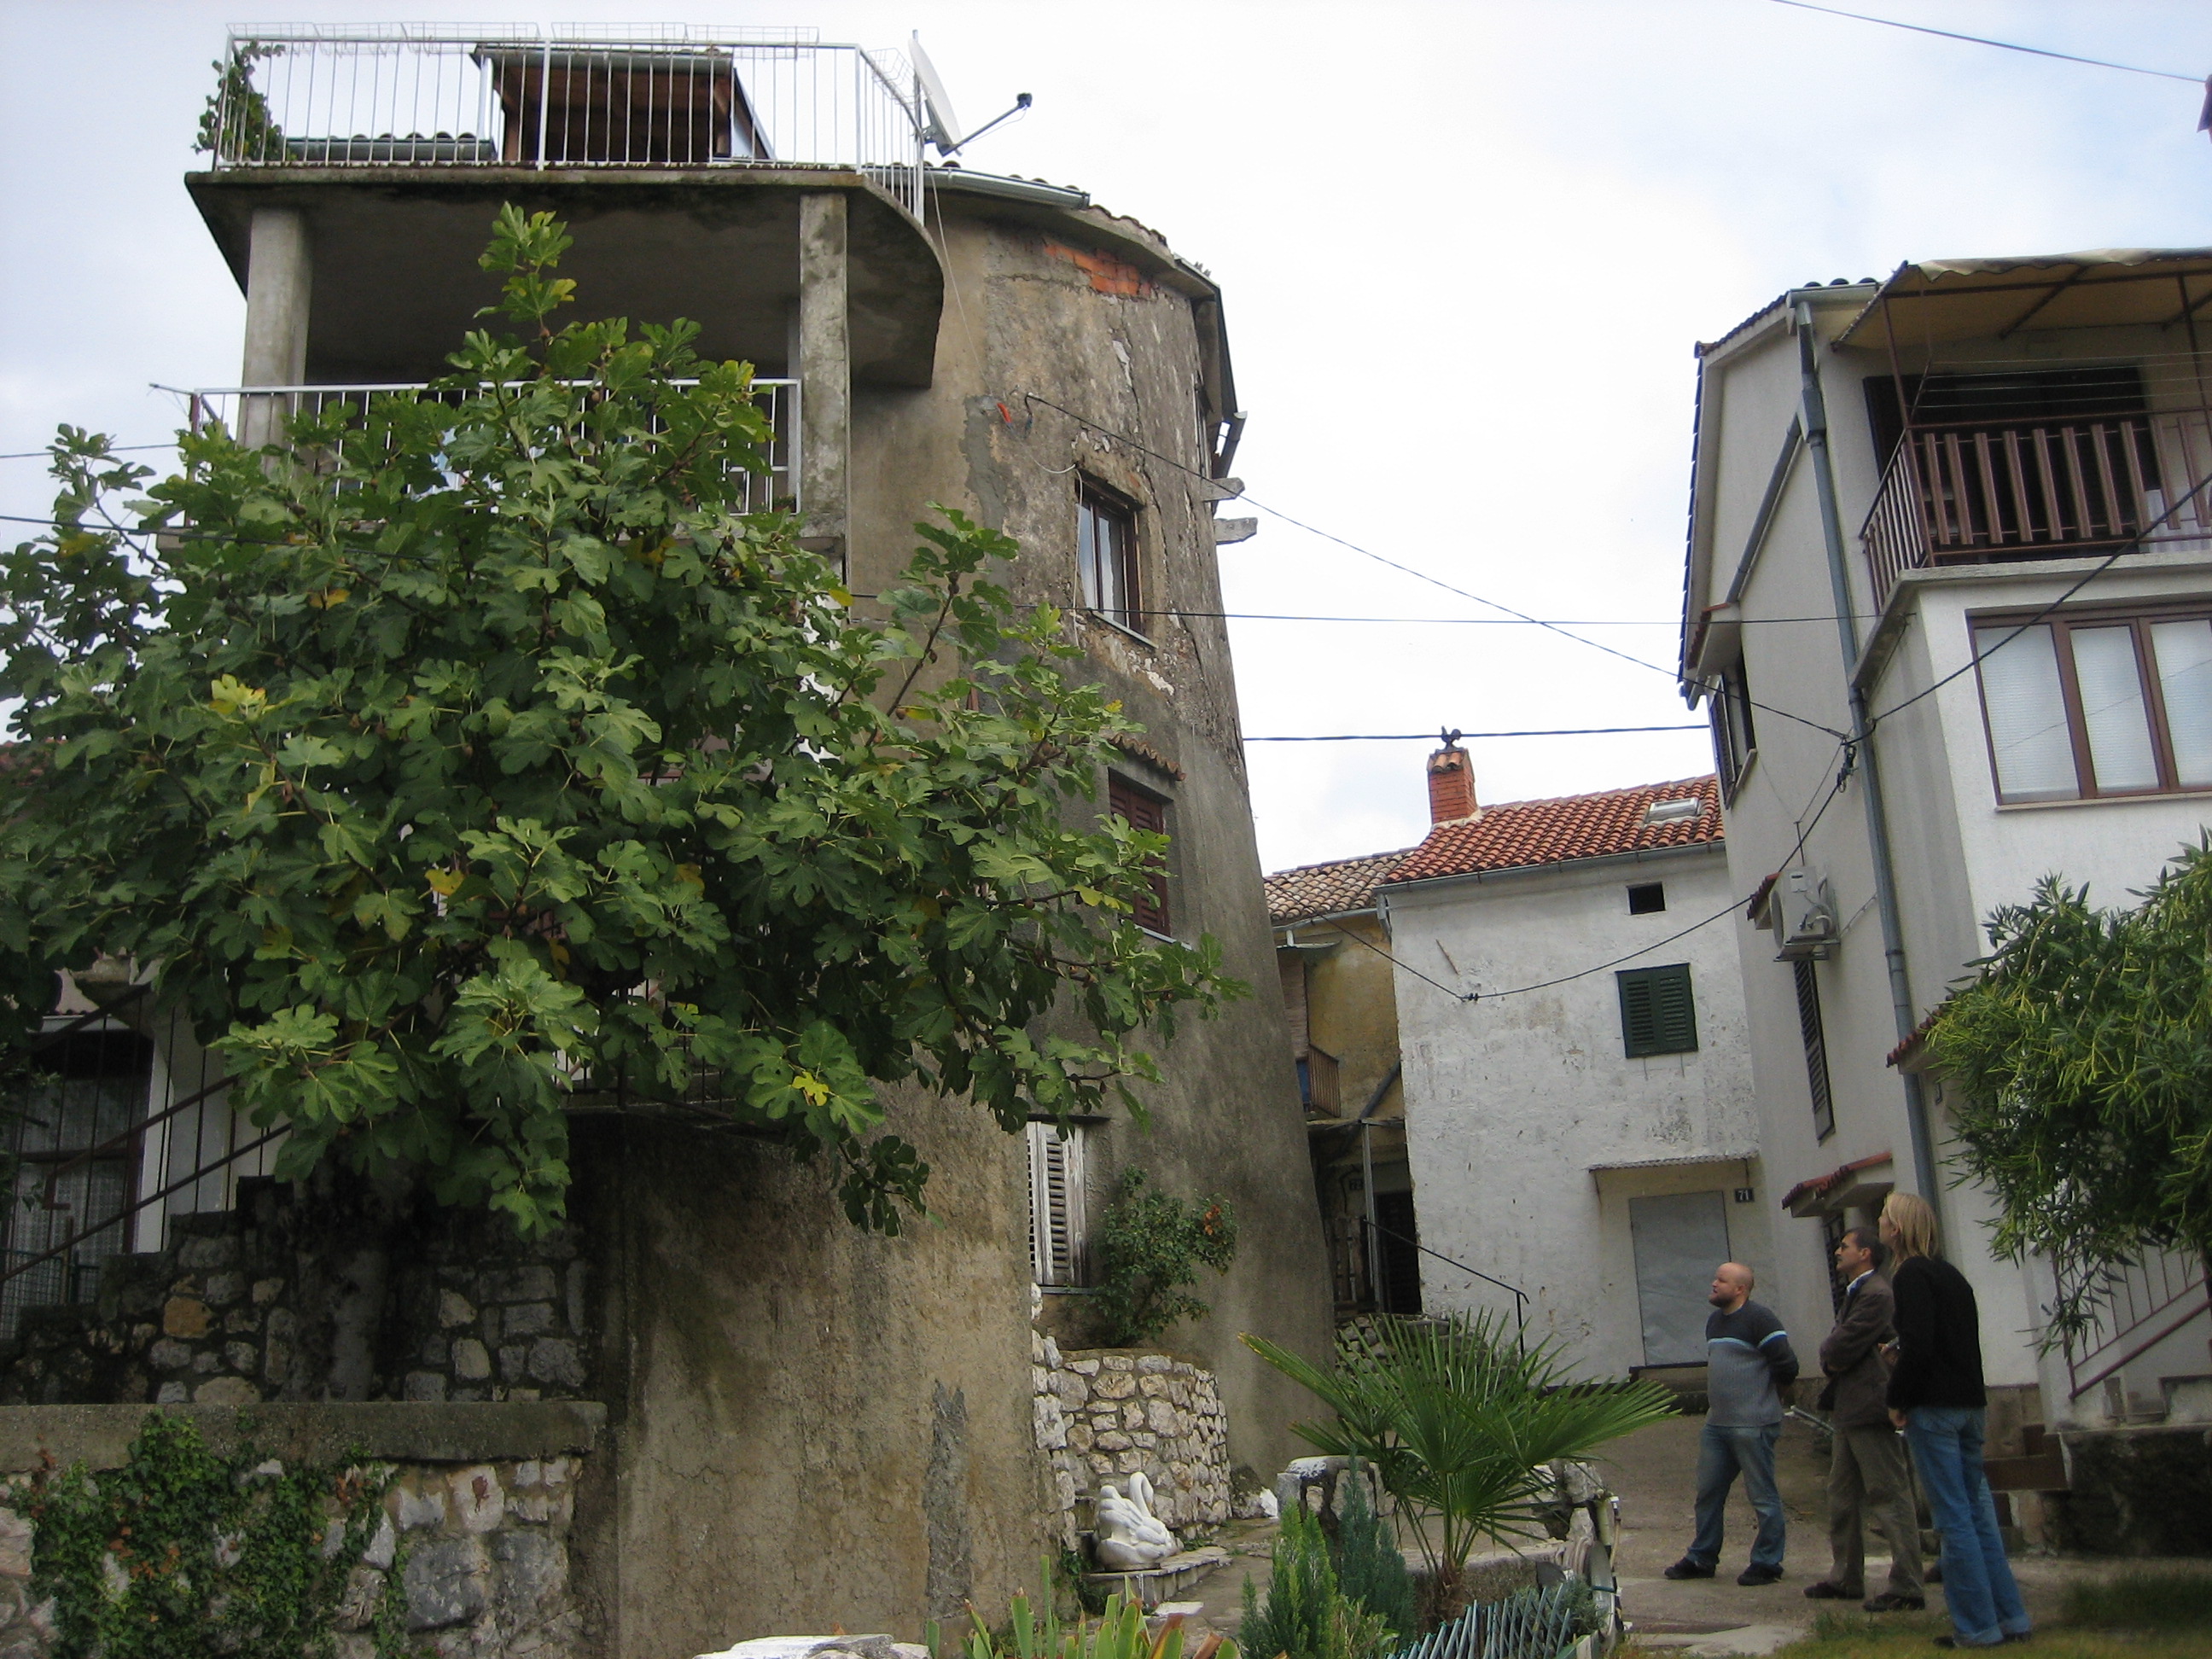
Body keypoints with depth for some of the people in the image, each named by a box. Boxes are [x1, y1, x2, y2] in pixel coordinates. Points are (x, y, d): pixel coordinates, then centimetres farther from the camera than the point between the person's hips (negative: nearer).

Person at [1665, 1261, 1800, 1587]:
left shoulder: (1759, 1319, -13)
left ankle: (1767, 1563, 11)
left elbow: (1787, 1366, -16)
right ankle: (1702, 1558, 22)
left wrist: (1766, 1392, -1)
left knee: (1762, 1496, 1)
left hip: (1753, 1425, -9)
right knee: (1708, 1493, 13)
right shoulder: (1713, 1320, 15)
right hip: (1716, 1423, 9)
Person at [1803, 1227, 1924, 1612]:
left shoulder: (1876, 1295, -16)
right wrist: (1833, 1359, -3)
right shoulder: (1856, 1293, 19)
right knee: (1842, 1496, 17)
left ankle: (1907, 1587, -3)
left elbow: (1842, 1349, -19)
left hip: (1870, 1407, -11)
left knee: (1889, 1495, -7)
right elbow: (1833, 1348, 18)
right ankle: (1846, 1577, 26)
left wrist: (1830, 1358, 0)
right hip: (1849, 1410, 11)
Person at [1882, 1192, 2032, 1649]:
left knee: (1954, 1518, -5)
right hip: (1970, 1403, 9)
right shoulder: (1951, 1273, 16)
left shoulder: (1912, 1275, -11)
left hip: (1934, 1406, -9)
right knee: (1979, 1512, 12)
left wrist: (1897, 1400, -9)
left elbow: (1918, 1347, -19)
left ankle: (1977, 1626, -2)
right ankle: (2010, 1618, 13)